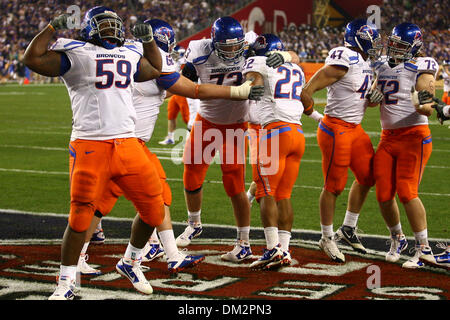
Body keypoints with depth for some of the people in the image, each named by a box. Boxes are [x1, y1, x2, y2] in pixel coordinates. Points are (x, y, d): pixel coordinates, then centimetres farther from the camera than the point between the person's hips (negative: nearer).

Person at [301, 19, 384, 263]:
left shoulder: (365, 63, 10)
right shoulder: (345, 60, -19)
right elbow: (308, 90, -20)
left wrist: (374, 98, 1)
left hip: (355, 128, 10)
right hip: (336, 129, -9)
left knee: (367, 177, 15)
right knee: (334, 186, -1)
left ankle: (348, 229, 29)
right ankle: (327, 238, 13)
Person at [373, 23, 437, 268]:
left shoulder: (420, 68, -6)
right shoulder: (383, 68, 14)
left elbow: (428, 108, -14)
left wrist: (421, 106, -37)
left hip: (413, 136, -6)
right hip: (388, 137, 6)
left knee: (407, 193, -14)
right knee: (384, 195, 2)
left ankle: (423, 248, -4)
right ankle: (397, 239, 26)